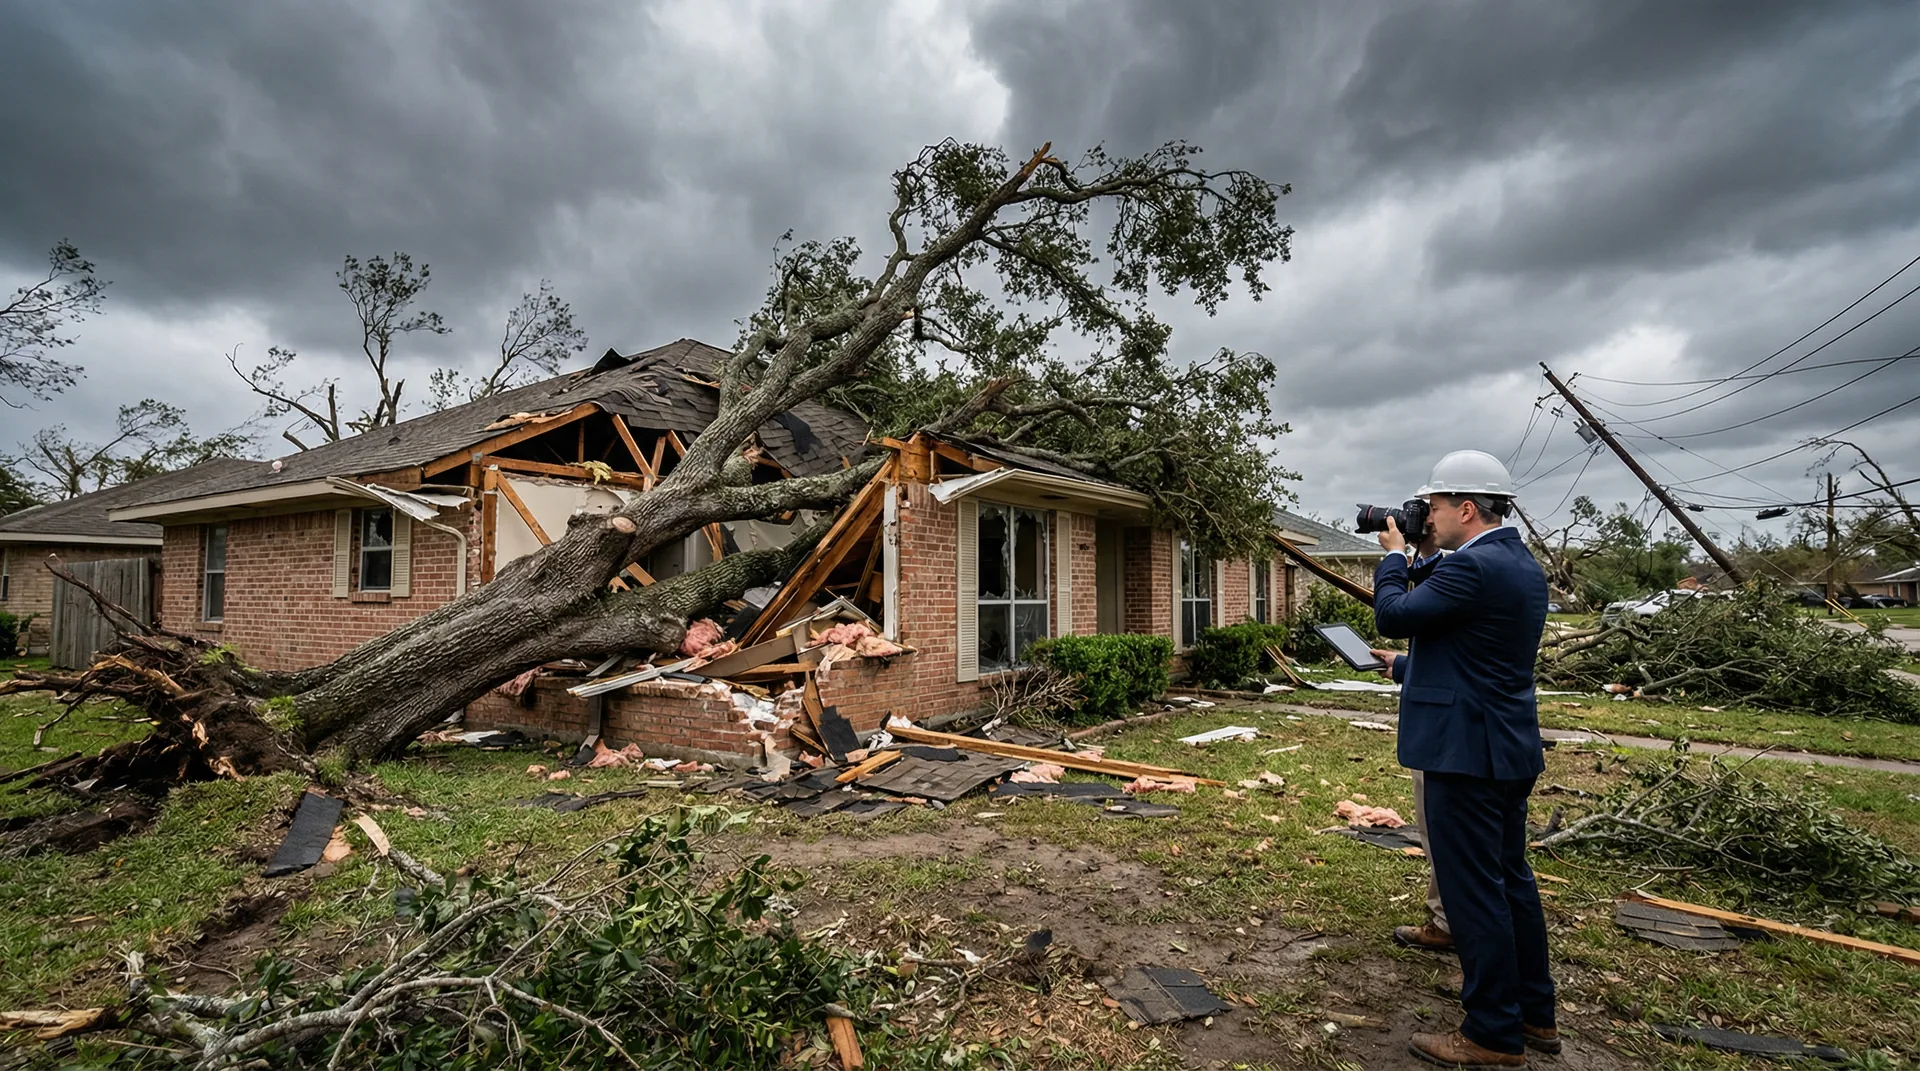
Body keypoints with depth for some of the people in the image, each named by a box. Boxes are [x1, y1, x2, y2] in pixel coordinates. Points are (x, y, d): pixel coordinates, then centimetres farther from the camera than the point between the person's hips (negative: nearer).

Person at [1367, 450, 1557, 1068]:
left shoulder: (1473, 566, -21)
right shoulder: (1523, 566, 11)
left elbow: (1392, 617, -15)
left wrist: (1396, 555, -1)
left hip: (1466, 751, -10)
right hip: (1510, 748, 10)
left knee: (1472, 890, 1)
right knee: (1510, 879, 19)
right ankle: (1534, 1015, 33)